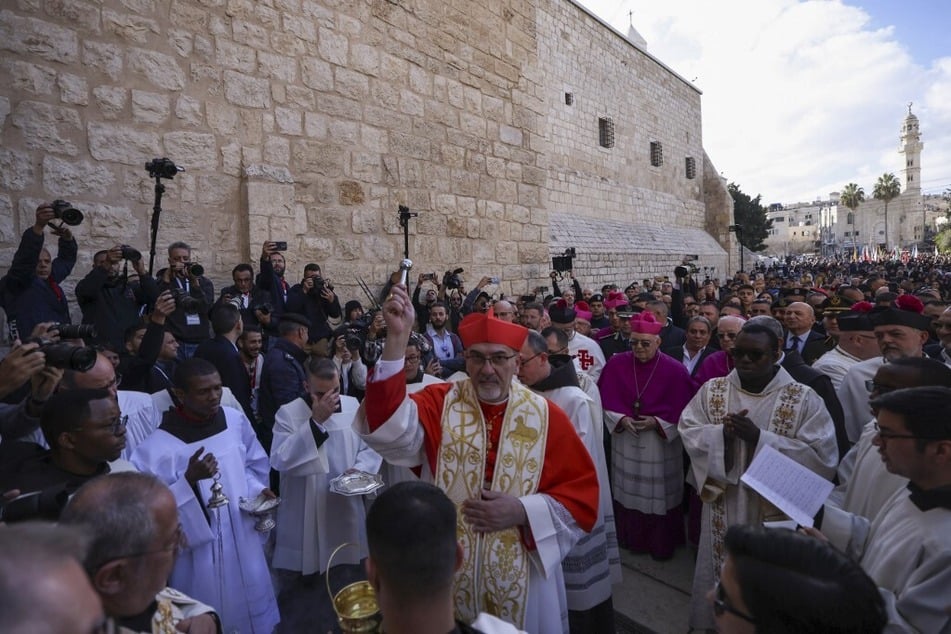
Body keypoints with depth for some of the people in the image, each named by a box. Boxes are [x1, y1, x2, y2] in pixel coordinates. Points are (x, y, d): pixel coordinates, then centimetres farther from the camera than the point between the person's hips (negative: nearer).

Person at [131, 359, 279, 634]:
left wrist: (257, 490, -9)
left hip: (243, 539, 5)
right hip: (200, 551, -4)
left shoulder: (236, 420, -8)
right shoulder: (159, 446, -21)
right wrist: (189, 480, -31)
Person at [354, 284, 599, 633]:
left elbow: (582, 494, -4)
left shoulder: (546, 417, -6)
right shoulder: (440, 403, -7)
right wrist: (397, 337, -35)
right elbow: (389, 427, -27)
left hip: (522, 580, 1)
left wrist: (522, 512, -18)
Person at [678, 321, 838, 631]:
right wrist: (722, 433, -23)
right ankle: (713, 621, 42)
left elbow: (822, 456, -16)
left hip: (775, 512, -2)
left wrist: (760, 438, -23)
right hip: (723, 511, 2)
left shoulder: (804, 399, -9)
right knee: (720, 579, 18)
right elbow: (688, 432, -5)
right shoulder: (712, 390, -2)